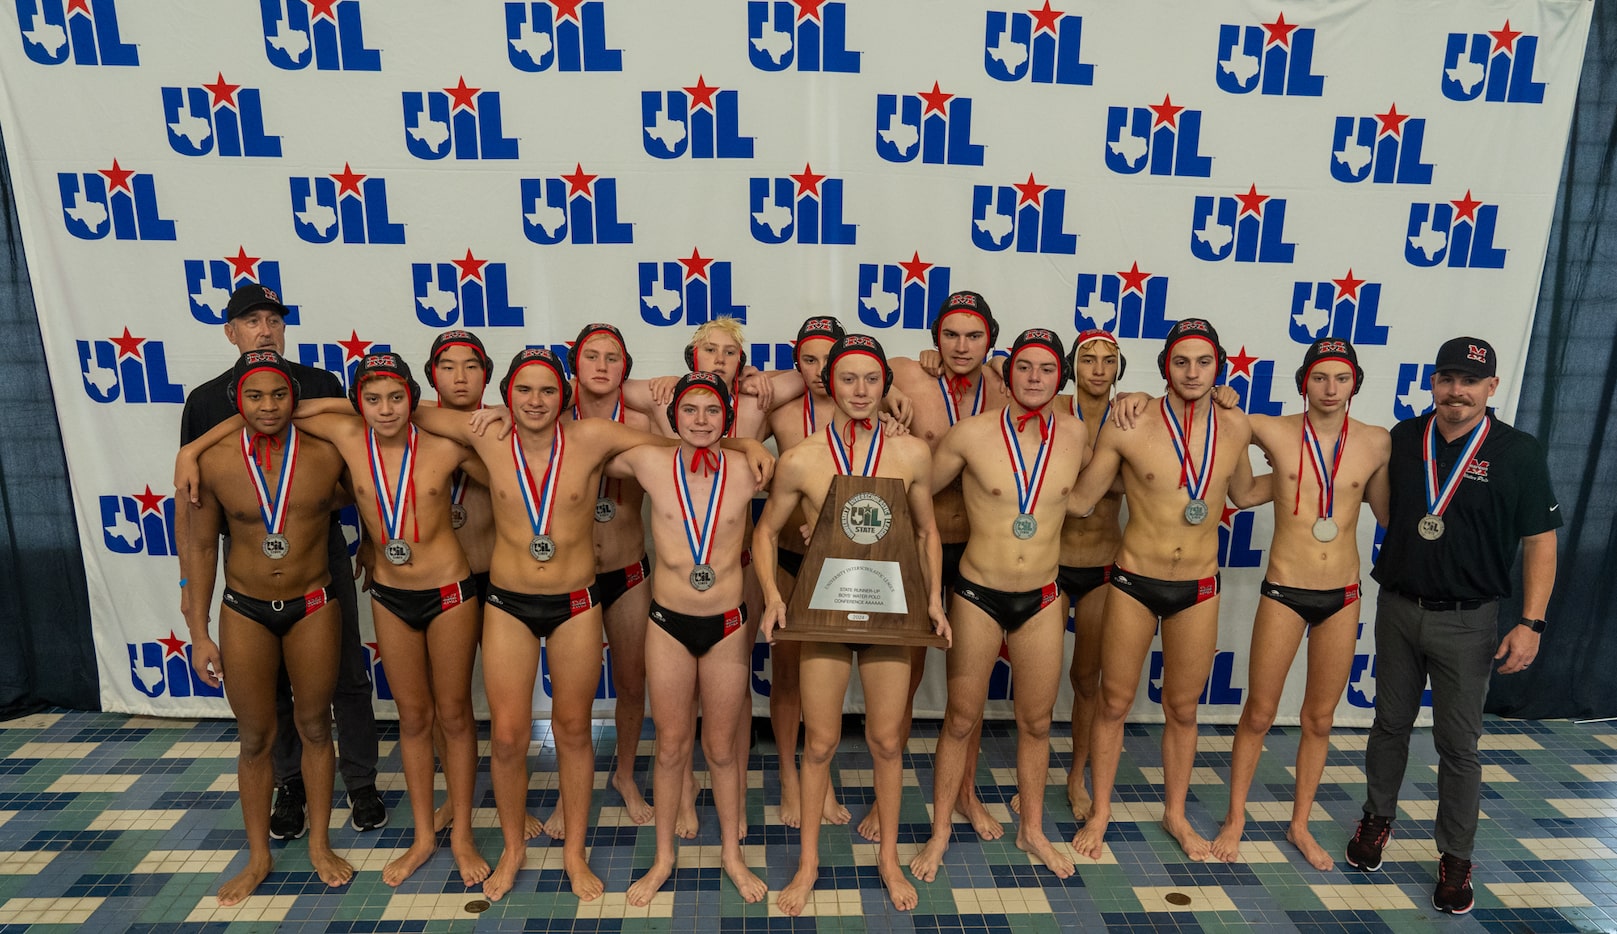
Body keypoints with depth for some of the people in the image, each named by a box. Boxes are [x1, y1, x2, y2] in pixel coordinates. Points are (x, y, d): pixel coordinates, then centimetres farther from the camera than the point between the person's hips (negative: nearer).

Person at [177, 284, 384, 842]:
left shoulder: (322, 386, 0)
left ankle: (362, 784, 20)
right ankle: (290, 786, 27)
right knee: (270, 681, 10)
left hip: (323, 550, -1)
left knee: (347, 674, 5)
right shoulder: (206, 401, 1)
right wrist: (190, 567, 1)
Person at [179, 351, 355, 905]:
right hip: (245, 610, 0)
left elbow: (348, 502, 10)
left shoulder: (326, 455, -12)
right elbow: (200, 546, -2)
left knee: (315, 727, 12)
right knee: (255, 739, 11)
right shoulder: (214, 462, -10)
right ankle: (258, 856, 29)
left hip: (312, 607, 0)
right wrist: (199, 633, -1)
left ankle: (320, 845, 28)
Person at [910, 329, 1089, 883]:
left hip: (1042, 599, 3)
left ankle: (1032, 829, 37)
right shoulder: (972, 434, -12)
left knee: (1036, 721, 16)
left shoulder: (1075, 434, -3)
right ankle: (940, 834, 28)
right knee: (962, 719, 10)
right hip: (978, 596, -3)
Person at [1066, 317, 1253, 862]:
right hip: (1134, 583, -2)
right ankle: (1100, 812, 29)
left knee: (1182, 708, 17)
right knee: (1114, 702, 10)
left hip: (1199, 590, 3)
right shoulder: (1131, 426, -13)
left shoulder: (1235, 429, -2)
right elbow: (1080, 501, -7)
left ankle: (1175, 813, 38)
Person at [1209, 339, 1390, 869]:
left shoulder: (1376, 442, 0)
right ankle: (1235, 819, 24)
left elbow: (1387, 511, 13)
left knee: (1320, 718, 14)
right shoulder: (1274, 432, -7)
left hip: (1343, 596, 3)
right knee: (1259, 713, 6)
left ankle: (1300, 825, 31)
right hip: (1284, 592, -2)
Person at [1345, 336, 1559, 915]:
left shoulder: (1519, 454, -8)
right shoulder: (1403, 439, 0)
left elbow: (1540, 542, -5)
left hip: (1467, 621, -2)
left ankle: (1456, 857, 21)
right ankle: (1378, 819, 33)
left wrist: (1531, 623, -11)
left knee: (1458, 742, 6)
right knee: (1391, 722, 15)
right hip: (1398, 608, 3)